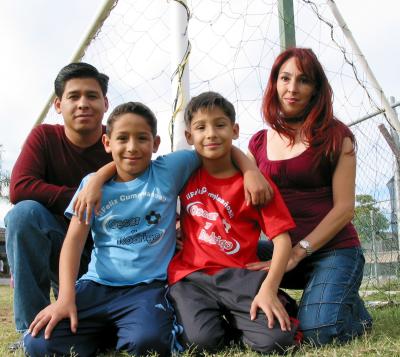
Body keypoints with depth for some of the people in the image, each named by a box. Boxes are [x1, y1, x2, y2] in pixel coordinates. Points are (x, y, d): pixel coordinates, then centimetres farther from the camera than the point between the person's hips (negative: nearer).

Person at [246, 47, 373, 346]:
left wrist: (297, 253, -17)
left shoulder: (335, 135, -2)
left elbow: (344, 208, -8)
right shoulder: (259, 142, 9)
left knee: (317, 331, -28)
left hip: (333, 249, -4)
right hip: (282, 248, 4)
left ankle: (353, 310, 8)